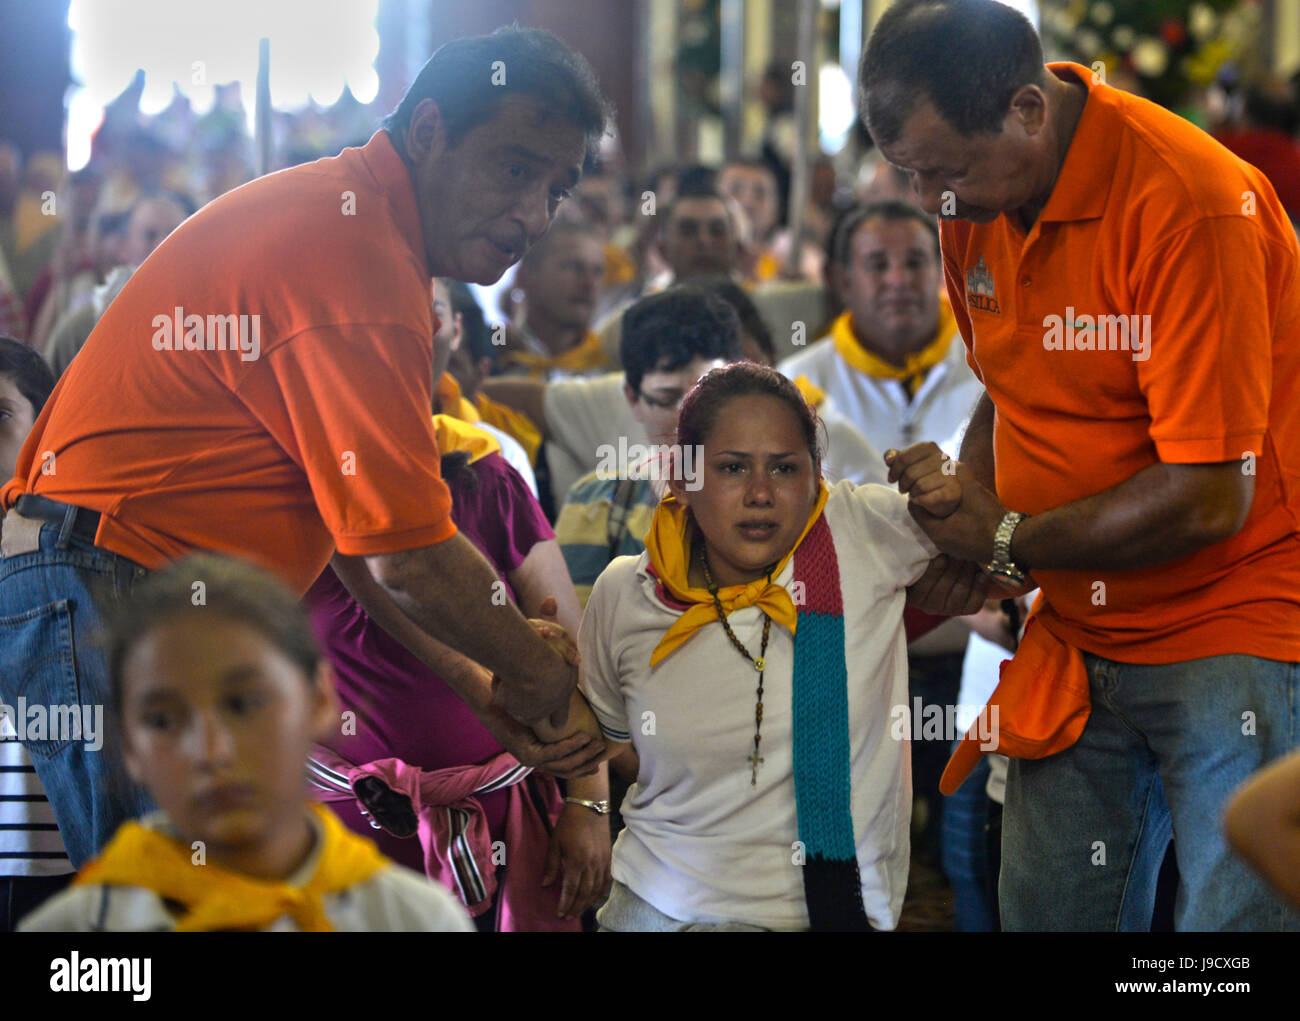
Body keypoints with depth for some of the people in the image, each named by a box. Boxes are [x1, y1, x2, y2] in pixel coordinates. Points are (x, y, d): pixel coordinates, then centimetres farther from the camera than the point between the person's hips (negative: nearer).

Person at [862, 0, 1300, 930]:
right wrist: (962, 495, 0)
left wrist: (1007, 544, -11)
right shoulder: (976, 185, 3)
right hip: (1077, 638, 7)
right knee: (1044, 916, 5)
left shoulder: (1188, 205, -23)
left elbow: (1205, 499, -23)